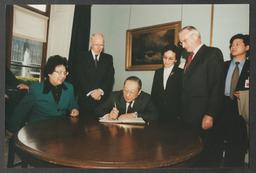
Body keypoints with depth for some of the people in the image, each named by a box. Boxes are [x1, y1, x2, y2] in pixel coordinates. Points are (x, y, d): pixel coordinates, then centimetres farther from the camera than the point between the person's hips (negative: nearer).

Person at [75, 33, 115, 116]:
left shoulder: (108, 58, 12)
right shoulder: (82, 56, 8)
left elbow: (110, 78, 2)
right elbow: (80, 77, -2)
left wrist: (100, 90, -13)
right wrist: (90, 91, -14)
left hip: (103, 98, 1)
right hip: (85, 97, -1)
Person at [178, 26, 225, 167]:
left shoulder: (212, 53, -4)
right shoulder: (190, 57, 19)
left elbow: (217, 87, -13)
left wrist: (210, 115, -18)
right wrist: (182, 112, 9)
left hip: (203, 118, -7)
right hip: (188, 116, 7)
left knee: (207, 157, 3)